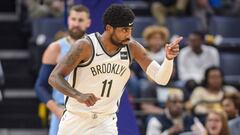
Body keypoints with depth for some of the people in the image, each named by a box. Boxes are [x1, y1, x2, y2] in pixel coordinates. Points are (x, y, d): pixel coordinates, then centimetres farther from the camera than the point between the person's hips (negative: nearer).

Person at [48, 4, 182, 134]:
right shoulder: (86, 46, -19)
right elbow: (54, 78, -20)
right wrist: (78, 95, -38)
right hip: (75, 120, -1)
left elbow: (161, 79, -10)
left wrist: (169, 59, -31)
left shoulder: (132, 48, -8)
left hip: (105, 123, 1)